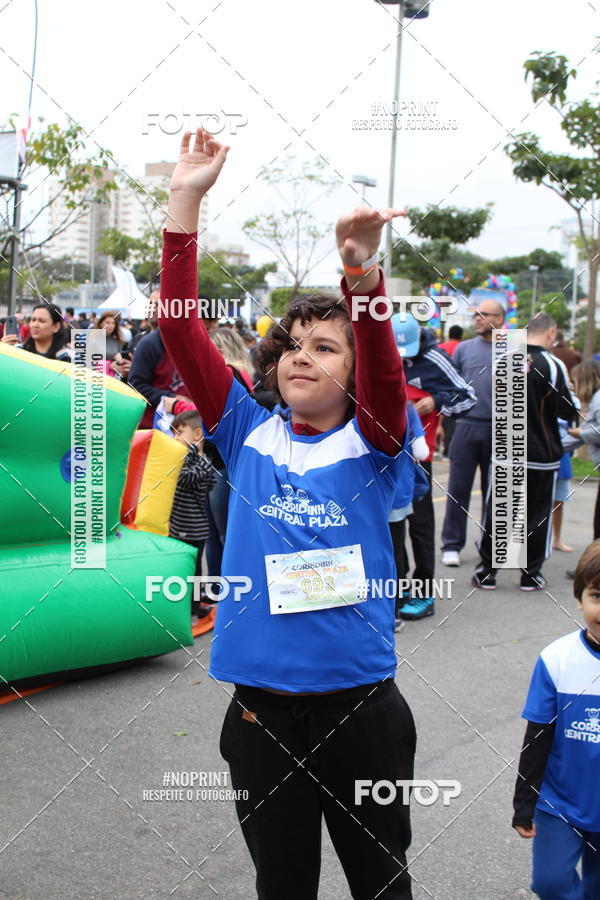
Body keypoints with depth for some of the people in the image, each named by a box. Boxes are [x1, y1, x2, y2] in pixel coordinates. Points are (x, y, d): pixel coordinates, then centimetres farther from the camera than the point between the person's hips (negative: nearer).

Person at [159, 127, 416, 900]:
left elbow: (384, 369, -25)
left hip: (361, 703, -1)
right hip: (261, 704, 2)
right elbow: (180, 330, -7)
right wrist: (184, 203, -13)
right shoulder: (248, 436, 0)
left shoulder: (372, 443, -4)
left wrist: (362, 272, -42)